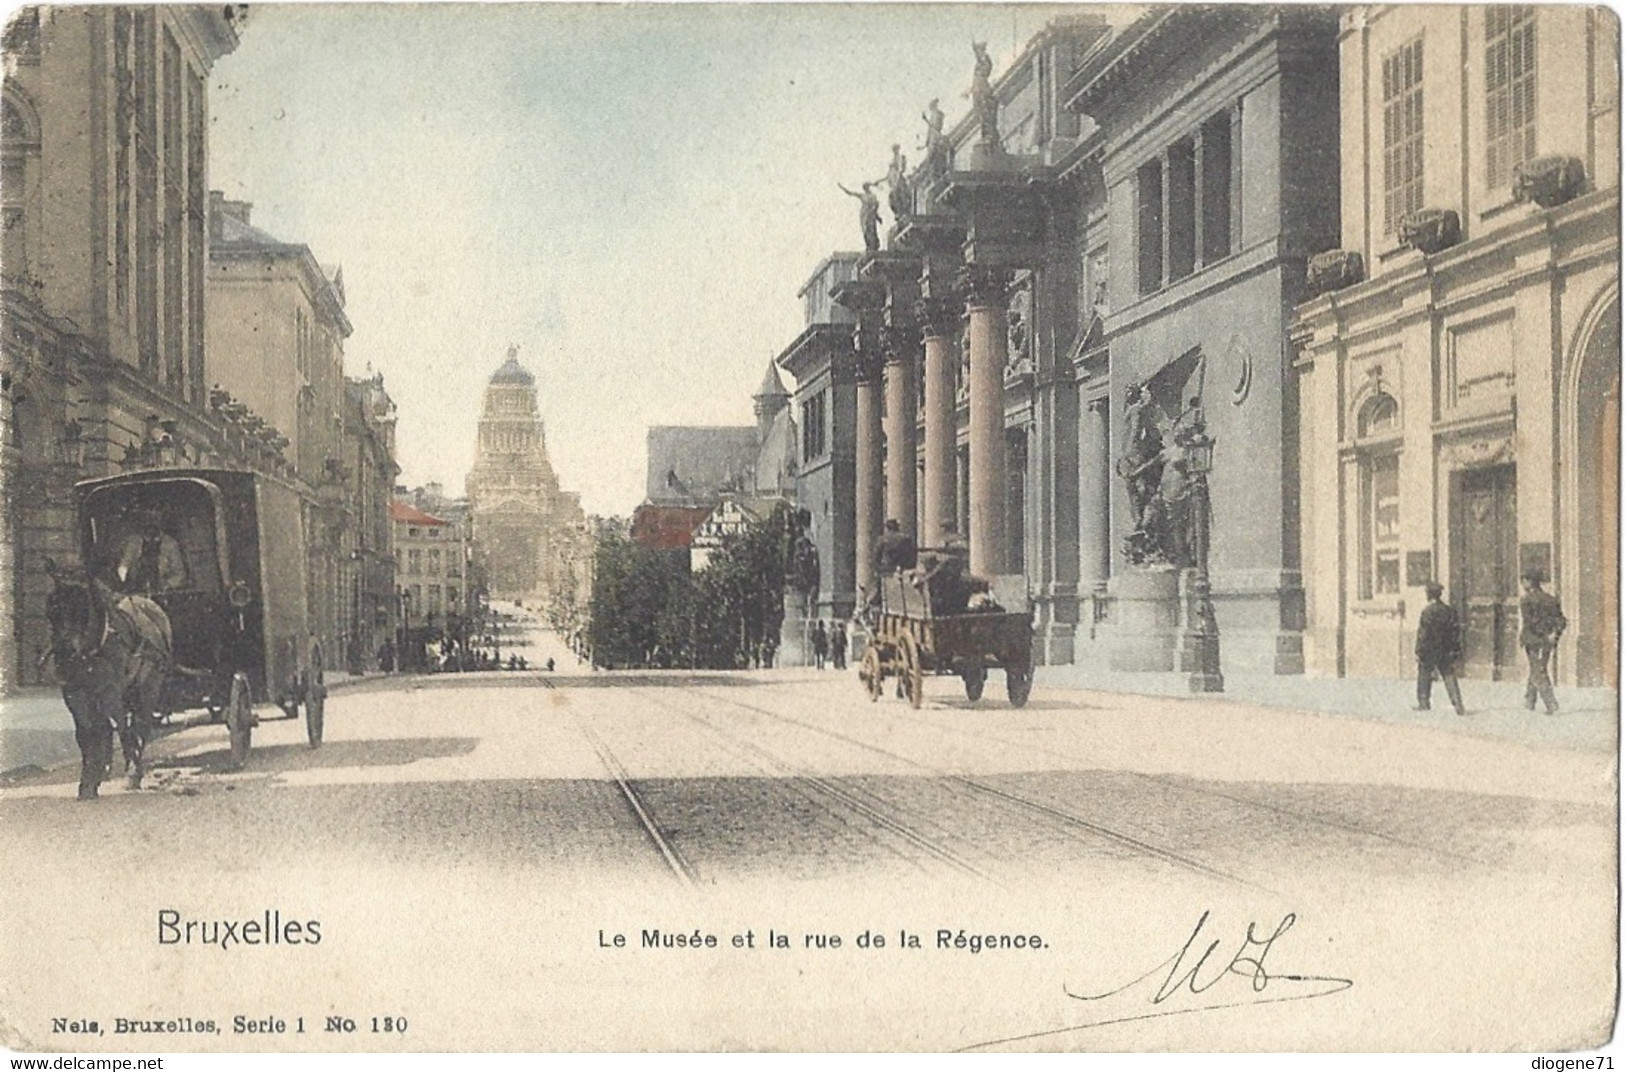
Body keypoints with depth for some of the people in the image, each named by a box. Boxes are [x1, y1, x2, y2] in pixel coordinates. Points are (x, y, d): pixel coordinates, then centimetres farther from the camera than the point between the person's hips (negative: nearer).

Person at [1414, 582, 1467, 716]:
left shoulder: (1427, 612, -14)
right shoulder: (1448, 611, 4)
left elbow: (1422, 634, -14)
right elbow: (1455, 632, 8)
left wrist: (1419, 652, -10)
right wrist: (1456, 651, 15)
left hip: (1429, 651, -5)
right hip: (1446, 652, 5)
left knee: (1424, 676, 10)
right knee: (1449, 677, 3)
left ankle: (1423, 703, 14)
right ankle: (1458, 705, -5)